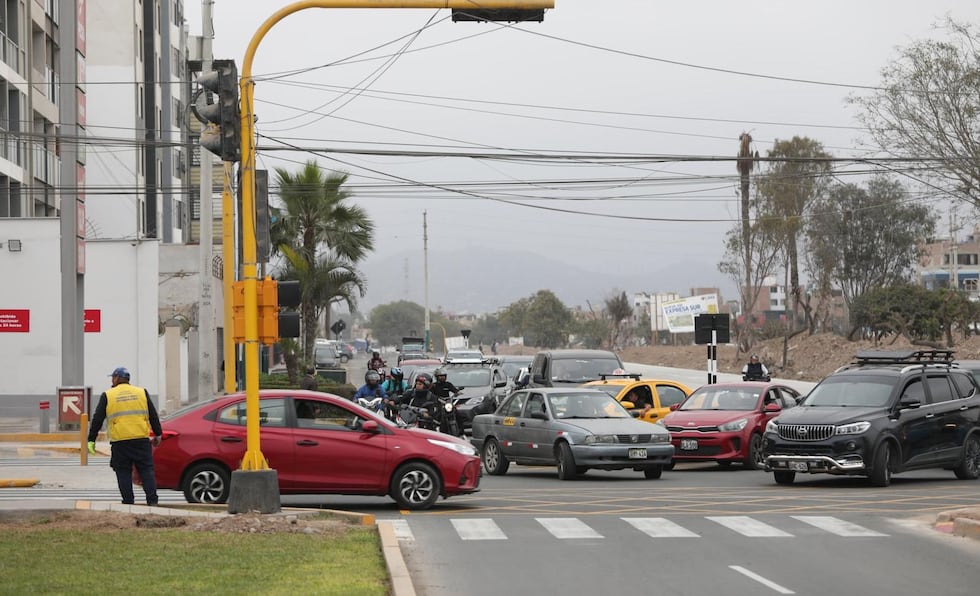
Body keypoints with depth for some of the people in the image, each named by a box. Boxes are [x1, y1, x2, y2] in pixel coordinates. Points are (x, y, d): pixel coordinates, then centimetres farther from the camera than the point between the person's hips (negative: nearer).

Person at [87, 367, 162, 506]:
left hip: (120, 441, -1)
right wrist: (158, 434, 20)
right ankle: (152, 501, -3)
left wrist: (91, 440, 8)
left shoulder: (107, 396, 6)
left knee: (123, 473, 5)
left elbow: (97, 420, 5)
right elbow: (153, 416, 12)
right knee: (146, 470, 5)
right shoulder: (142, 393, 11)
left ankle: (128, 502, 2)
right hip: (141, 440, 1)